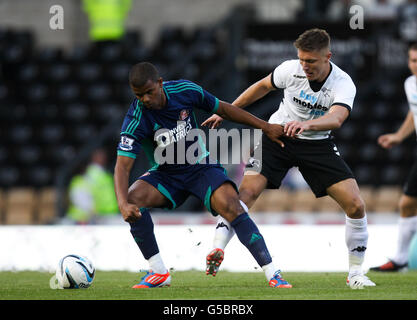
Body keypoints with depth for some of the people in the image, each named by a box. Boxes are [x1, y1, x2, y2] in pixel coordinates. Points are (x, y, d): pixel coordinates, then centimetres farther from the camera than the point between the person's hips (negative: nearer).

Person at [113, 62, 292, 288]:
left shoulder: (184, 91, -15)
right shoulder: (136, 119, -22)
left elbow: (222, 109, 2)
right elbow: (123, 166, -27)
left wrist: (265, 127, 6)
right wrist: (123, 204, -45)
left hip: (201, 167, 0)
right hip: (165, 175, 0)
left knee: (231, 206, -26)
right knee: (133, 198, -27)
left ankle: (272, 274, -23)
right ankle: (158, 272, -13)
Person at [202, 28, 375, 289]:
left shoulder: (343, 84, -22)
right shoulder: (290, 69, -14)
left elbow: (337, 118, -42)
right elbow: (263, 86, 7)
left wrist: (307, 124, -62)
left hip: (317, 144, -1)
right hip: (277, 135, 1)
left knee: (356, 206, -11)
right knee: (248, 192, -21)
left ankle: (356, 273, 4)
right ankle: (217, 251, -20)